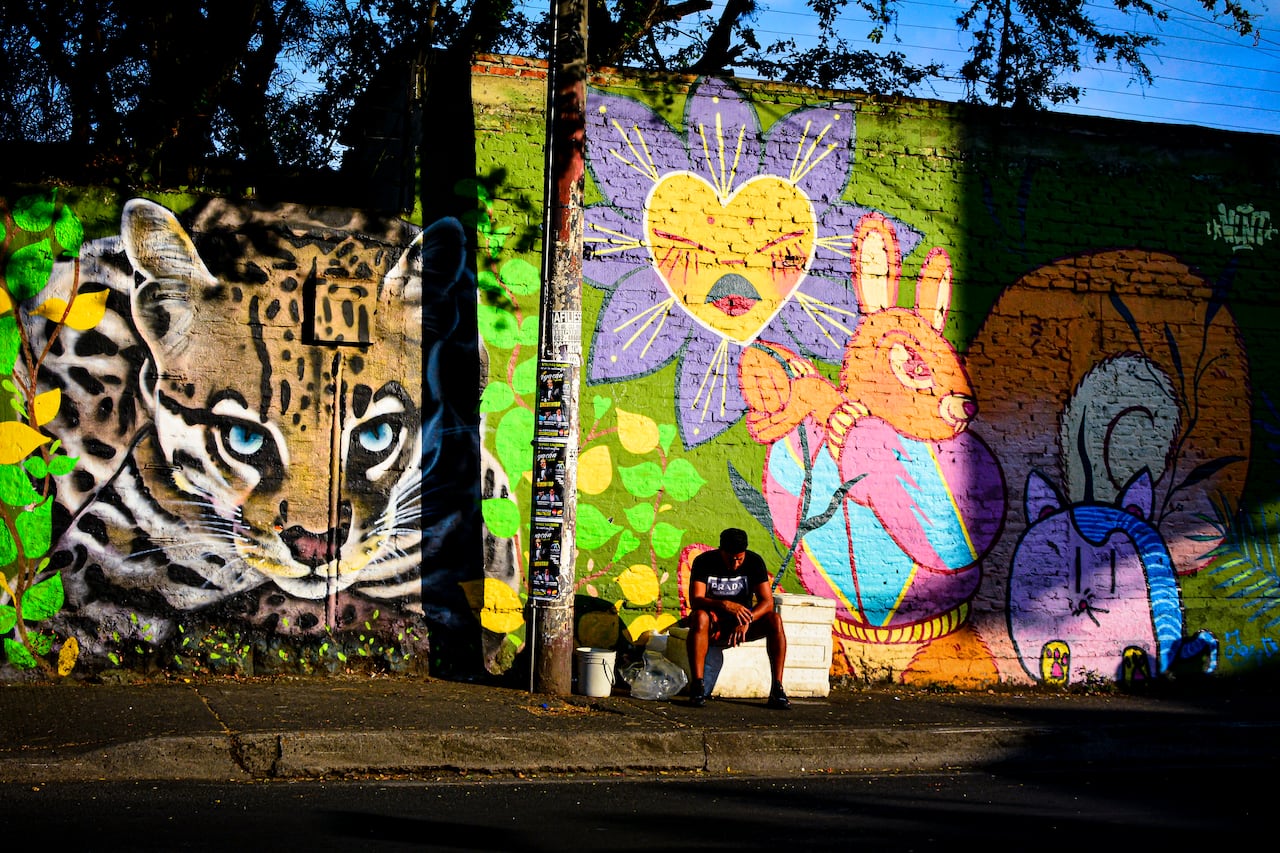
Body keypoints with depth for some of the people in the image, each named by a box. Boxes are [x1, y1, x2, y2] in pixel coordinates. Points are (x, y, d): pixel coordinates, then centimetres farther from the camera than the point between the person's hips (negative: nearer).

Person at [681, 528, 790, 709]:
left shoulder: (754, 561, -9)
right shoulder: (704, 562, -13)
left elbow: (767, 602, -17)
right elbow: (695, 601, -25)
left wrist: (746, 621, -36)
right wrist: (725, 605, -43)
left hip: (743, 622, 2)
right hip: (714, 622, -2)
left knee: (775, 620, -26)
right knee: (700, 617, -36)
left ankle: (777, 690, -29)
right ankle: (697, 685, -40)